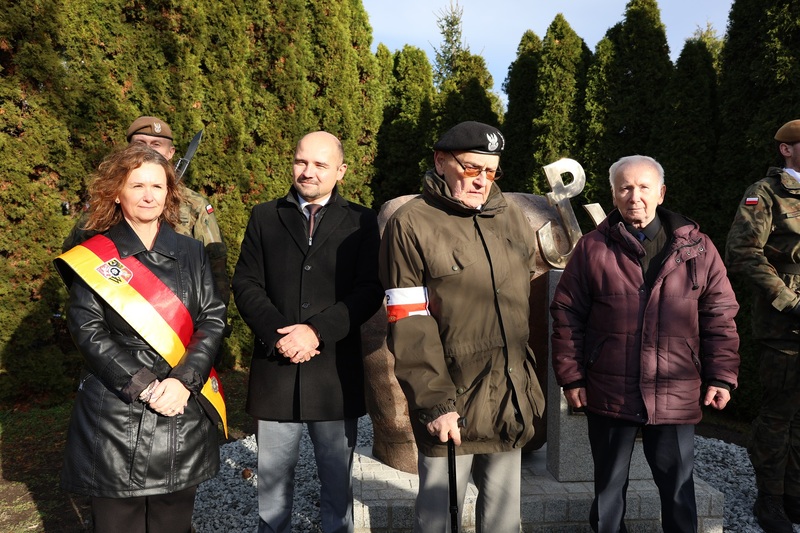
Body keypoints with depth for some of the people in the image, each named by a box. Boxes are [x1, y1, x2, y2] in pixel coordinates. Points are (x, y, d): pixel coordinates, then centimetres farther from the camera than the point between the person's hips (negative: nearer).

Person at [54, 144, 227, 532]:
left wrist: (183, 381, -13)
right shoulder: (94, 258, 0)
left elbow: (213, 321, 1)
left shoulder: (190, 253, 7)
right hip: (115, 416, -2)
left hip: (184, 413, 2)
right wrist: (143, 386, -16)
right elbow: (88, 331, -7)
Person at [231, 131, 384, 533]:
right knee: (273, 481, 15)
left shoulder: (361, 222, 2)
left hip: (337, 373, -1)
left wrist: (317, 330, -16)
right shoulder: (264, 217, 8)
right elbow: (245, 284, 3)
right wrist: (277, 334, -12)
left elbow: (370, 291, -6)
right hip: (276, 368, 2)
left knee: (337, 480, 14)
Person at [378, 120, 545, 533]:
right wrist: (434, 403, -18)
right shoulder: (412, 225, -11)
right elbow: (409, 329, -14)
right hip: (451, 405, -5)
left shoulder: (511, 217, 7)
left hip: (510, 400, 6)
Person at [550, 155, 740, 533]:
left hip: (676, 397, 1)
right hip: (608, 397, 0)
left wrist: (722, 377, -2)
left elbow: (720, 316, 4)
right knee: (609, 485, 16)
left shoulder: (696, 247, 2)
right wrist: (571, 377, -3)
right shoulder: (592, 248, -2)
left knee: (678, 487, 14)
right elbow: (567, 316, -1)